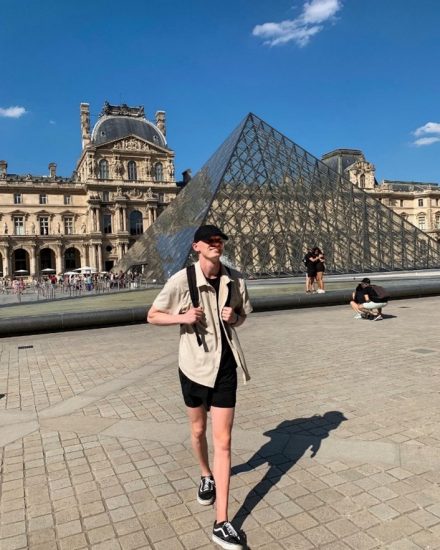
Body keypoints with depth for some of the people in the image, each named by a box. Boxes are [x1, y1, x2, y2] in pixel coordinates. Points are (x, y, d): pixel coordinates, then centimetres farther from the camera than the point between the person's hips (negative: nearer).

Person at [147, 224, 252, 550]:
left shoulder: (235, 279, -3)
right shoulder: (182, 280, -12)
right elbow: (153, 316, -4)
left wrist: (234, 317, -12)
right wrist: (182, 317, -22)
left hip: (225, 366, 1)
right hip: (194, 365, -1)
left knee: (223, 441, 0)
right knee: (198, 430, 21)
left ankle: (222, 524, 9)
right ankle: (206, 476, 52)